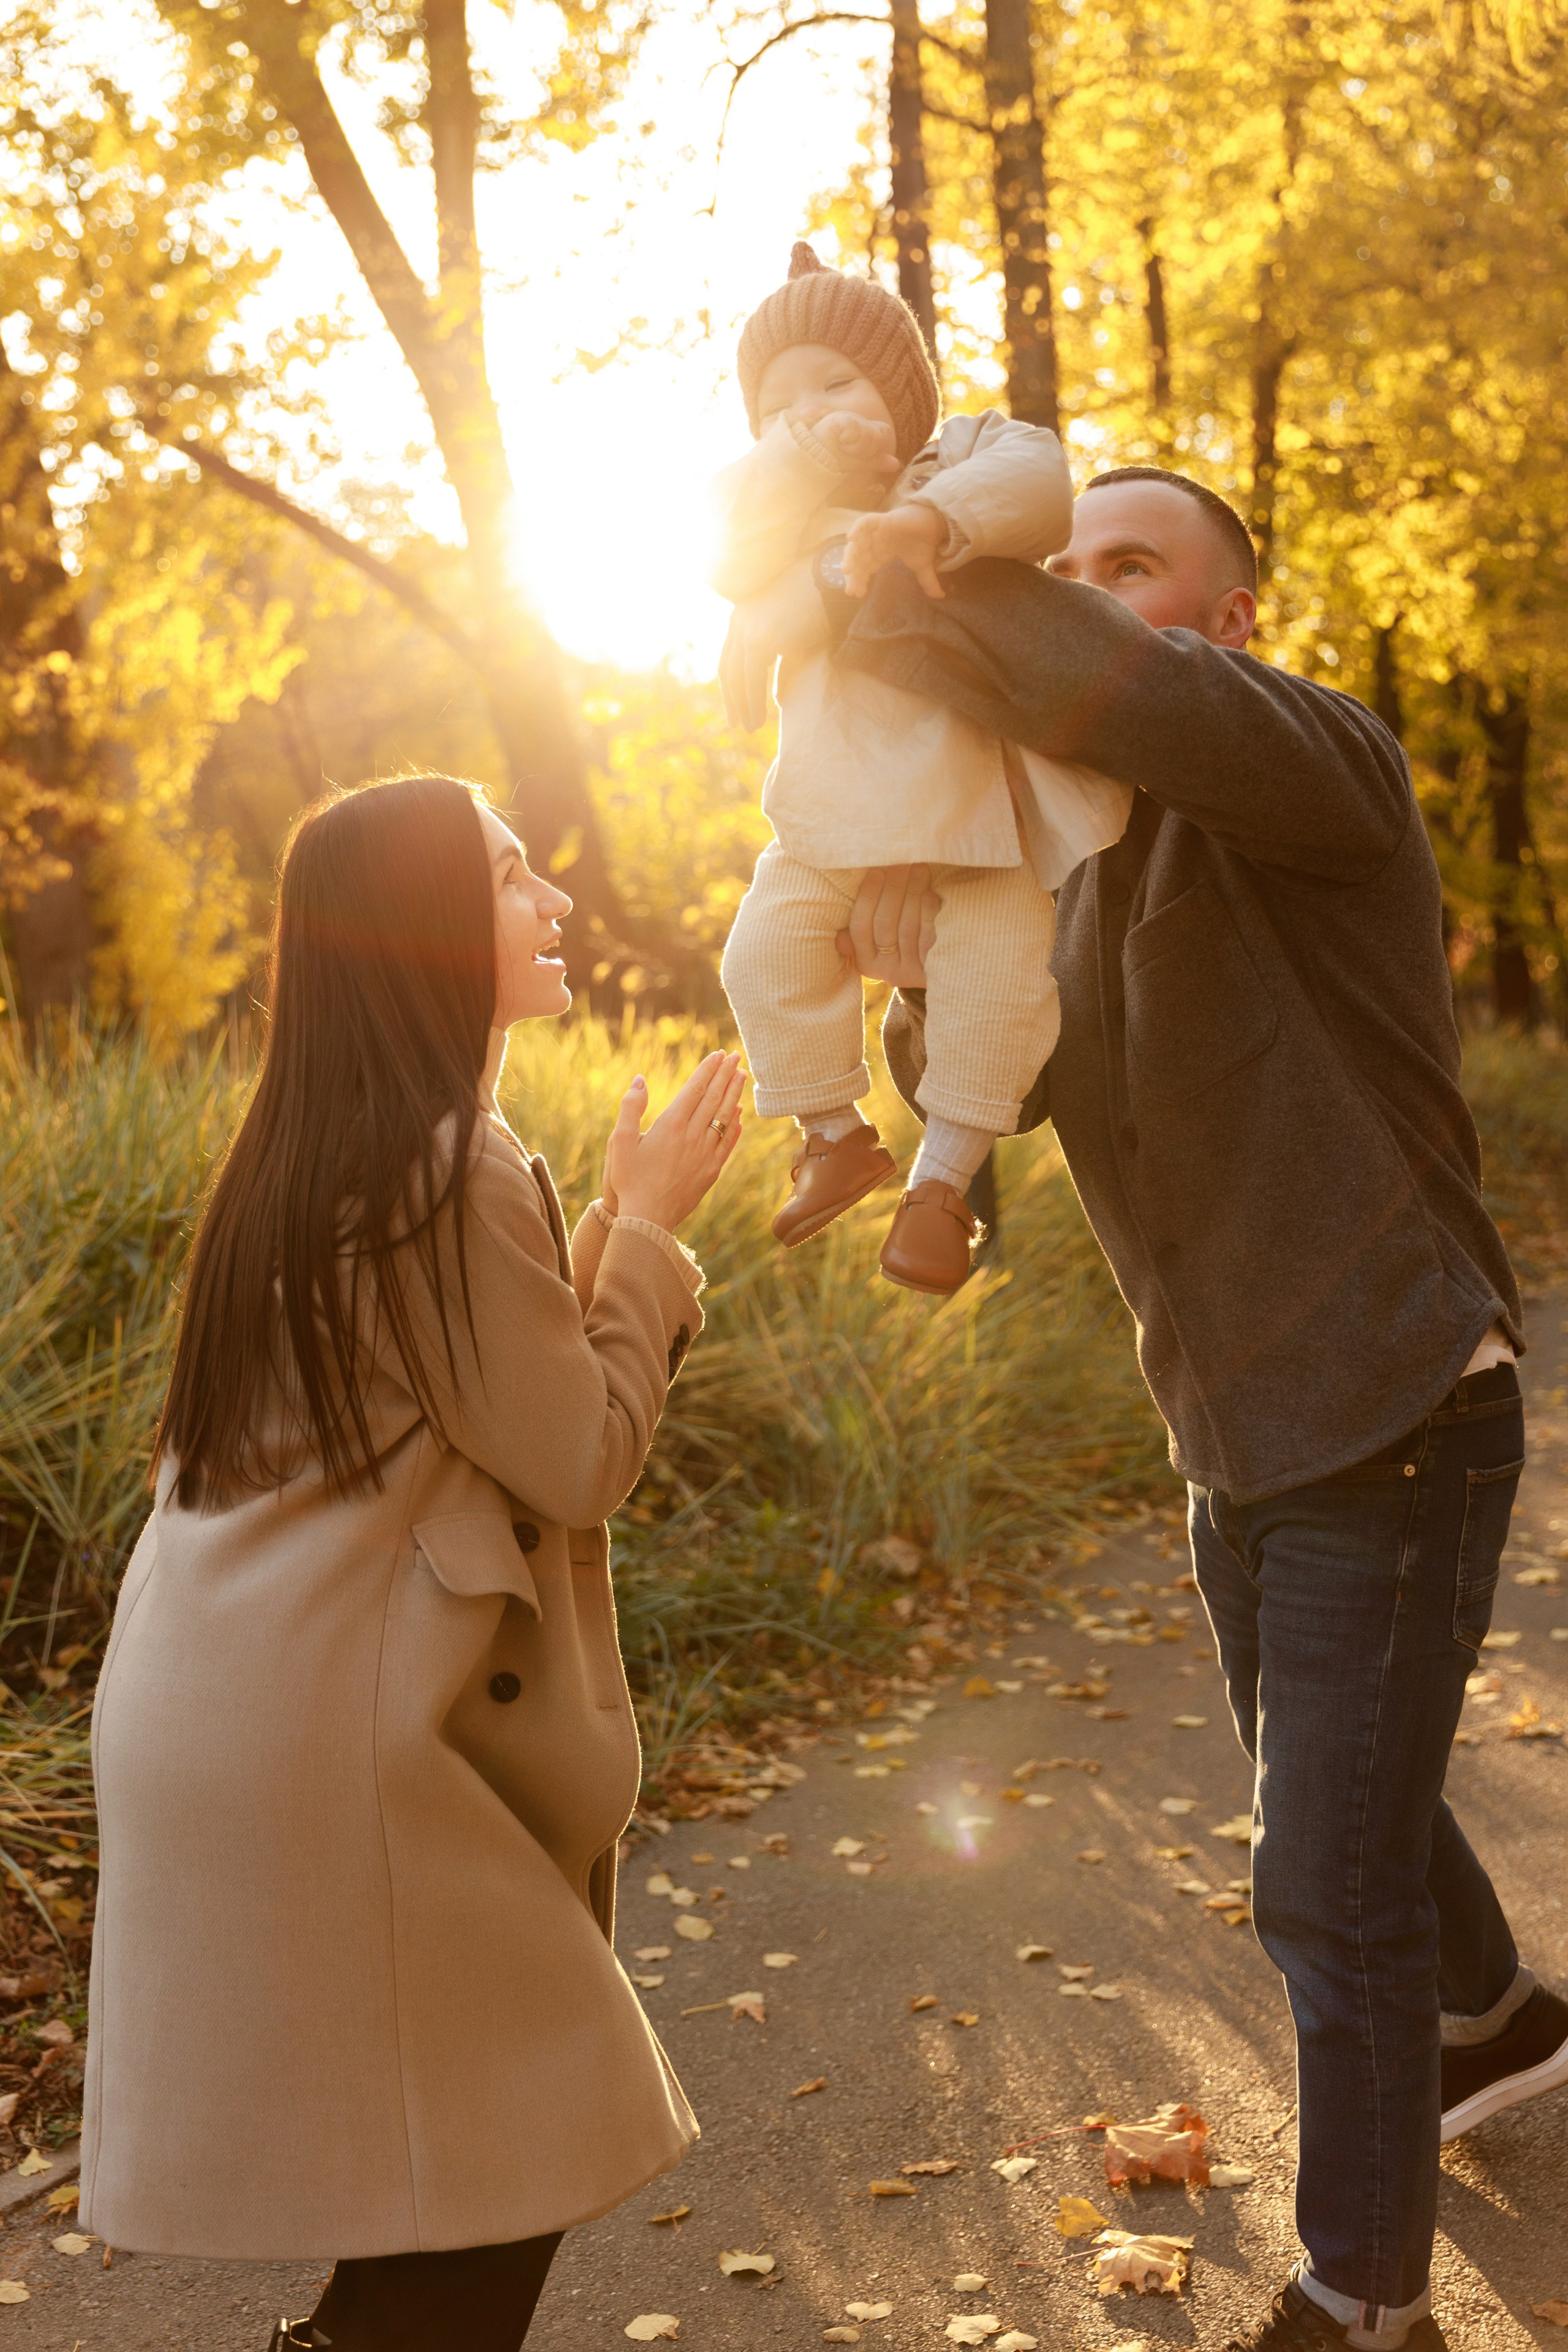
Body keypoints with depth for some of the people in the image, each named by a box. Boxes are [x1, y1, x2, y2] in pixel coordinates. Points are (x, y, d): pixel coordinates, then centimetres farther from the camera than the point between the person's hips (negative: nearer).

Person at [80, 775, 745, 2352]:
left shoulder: (323, 1150, 13)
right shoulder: (450, 1171, -18)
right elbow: (581, 1458, -13)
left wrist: (622, 1220, 10)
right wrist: (647, 1224, -3)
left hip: (235, 1698, 10)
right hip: (330, 1737, -10)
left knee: (448, 2156, 20)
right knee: (503, 2159, 1)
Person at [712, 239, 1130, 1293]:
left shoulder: (970, 452, 4)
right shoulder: (781, 504, 14)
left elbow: (1038, 485, -20)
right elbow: (737, 564, -9)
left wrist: (933, 515, -37)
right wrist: (808, 464, -19)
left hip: (980, 779, -3)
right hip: (841, 797, 4)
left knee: (996, 953, -17)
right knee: (769, 944, -10)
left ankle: (942, 1178, -7)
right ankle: (835, 1132, 8)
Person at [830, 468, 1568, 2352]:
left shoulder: (1319, 767, -16)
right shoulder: (1076, 862, 10)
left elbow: (1151, 706, -40)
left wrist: (896, 608, -40)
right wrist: (918, 983, -22)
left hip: (1391, 1420, -8)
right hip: (1241, 1439, 9)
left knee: (1332, 1894, -3)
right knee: (1345, 1805, 27)